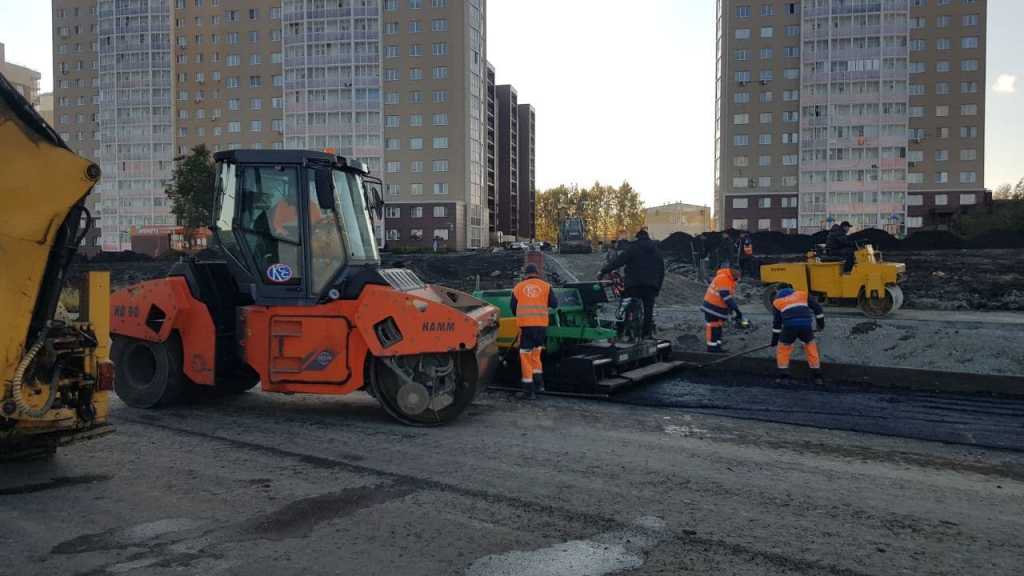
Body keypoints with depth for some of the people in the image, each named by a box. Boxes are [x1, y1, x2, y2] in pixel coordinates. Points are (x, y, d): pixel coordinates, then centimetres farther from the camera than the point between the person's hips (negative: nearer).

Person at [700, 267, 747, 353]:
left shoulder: (731, 280, 7)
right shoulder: (722, 279, -25)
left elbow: (731, 295, 16)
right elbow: (726, 297, -30)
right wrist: (735, 309, -30)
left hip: (720, 307, 10)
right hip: (712, 307, -10)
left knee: (719, 326, 14)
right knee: (713, 326, -4)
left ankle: (717, 345, 21)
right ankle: (711, 346, 1)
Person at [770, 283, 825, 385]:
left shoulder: (777, 302, 24)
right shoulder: (802, 294, 27)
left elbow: (776, 322, 23)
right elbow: (816, 307, 21)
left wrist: (774, 339, 28)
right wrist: (820, 321, 29)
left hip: (789, 327, -1)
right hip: (806, 325, 1)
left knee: (783, 347, 19)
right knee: (811, 346, 21)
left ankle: (782, 375, 15)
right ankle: (817, 376, 22)